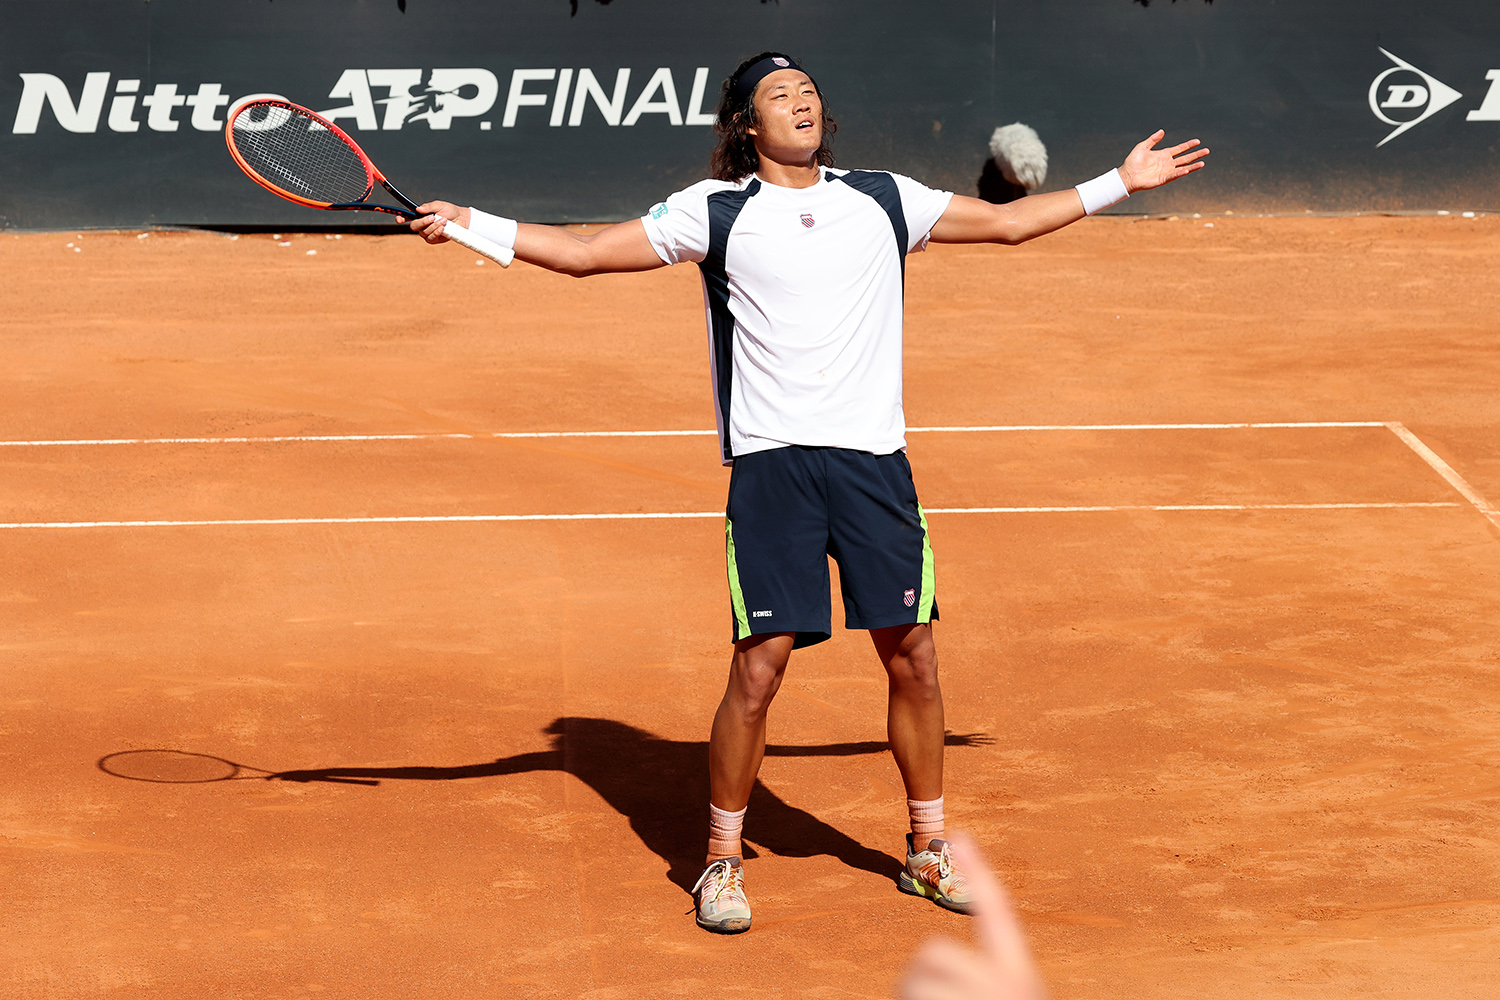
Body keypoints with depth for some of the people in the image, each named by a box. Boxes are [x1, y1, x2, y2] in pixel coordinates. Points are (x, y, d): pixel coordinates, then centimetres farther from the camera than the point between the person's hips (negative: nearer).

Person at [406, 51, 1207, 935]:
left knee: (912, 657, 5)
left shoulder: (885, 199, 13)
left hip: (874, 456, 3)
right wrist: (473, 224, -3)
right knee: (760, 666, -7)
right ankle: (723, 861, 10)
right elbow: (583, 252, 6)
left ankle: (929, 847, 22)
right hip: (771, 461, -3)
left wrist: (1120, 184, 22)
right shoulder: (715, 213, 5)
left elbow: (1009, 222, 22)